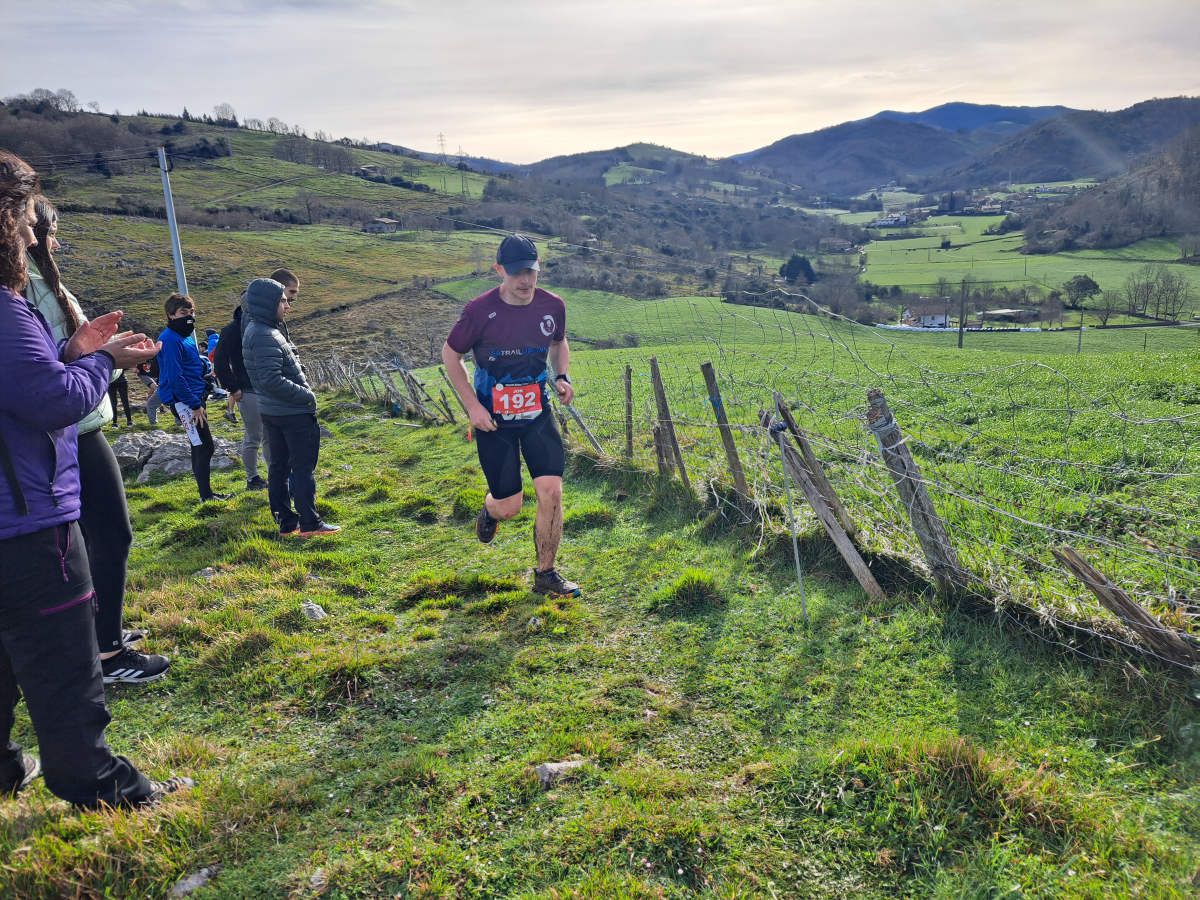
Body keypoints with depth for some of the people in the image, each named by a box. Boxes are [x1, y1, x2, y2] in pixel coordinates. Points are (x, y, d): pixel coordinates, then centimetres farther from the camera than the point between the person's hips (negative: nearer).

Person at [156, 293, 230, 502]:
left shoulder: (187, 336, 15)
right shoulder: (170, 340, -15)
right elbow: (175, 378, -20)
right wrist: (195, 405, -19)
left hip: (194, 397, 10)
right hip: (182, 401, -10)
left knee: (200, 446, 14)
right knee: (203, 446, -9)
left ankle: (205, 491, 21)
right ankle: (206, 495, -2)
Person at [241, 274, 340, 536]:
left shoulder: (254, 330, 11)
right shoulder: (266, 337, -21)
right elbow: (272, 380, -27)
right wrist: (306, 395, -16)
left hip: (270, 411, 10)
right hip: (293, 414, -10)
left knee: (279, 466, 13)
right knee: (303, 468, -1)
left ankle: (286, 522, 22)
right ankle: (310, 524, 6)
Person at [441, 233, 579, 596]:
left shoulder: (552, 306, -5)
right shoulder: (480, 311, -16)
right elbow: (450, 354, -3)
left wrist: (563, 376, -2)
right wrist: (472, 405, -11)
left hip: (538, 413, 3)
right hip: (493, 419, -2)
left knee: (551, 492, -9)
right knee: (509, 506, 0)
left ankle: (545, 574, 11)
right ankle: (490, 510, 42)